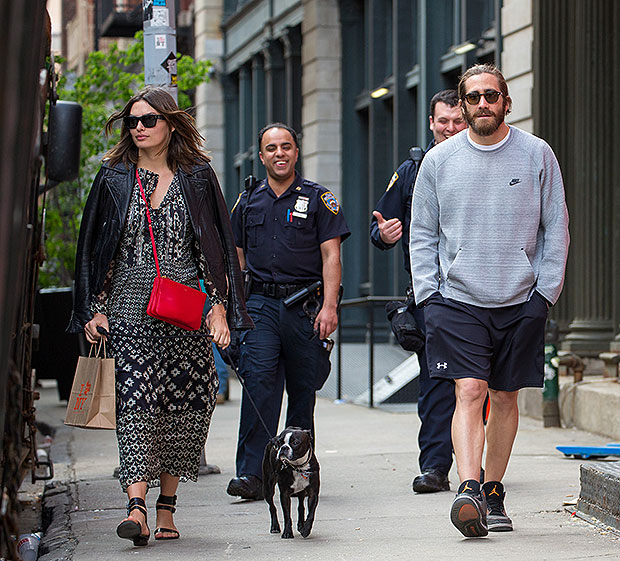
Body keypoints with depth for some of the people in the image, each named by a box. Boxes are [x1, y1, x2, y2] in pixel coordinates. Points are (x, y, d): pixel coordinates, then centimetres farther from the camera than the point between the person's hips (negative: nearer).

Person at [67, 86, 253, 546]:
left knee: (183, 406, 0)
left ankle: (167, 508, 10)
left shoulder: (197, 177, 8)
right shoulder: (114, 179, 9)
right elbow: (95, 249, 12)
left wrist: (219, 307, 0)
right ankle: (136, 506, -21)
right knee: (136, 403, -13)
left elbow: (217, 248, 8)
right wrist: (94, 310, 4)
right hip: (130, 311, 0)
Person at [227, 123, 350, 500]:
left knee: (303, 391, 4)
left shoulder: (318, 199, 5)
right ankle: (251, 474, -16)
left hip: (305, 306, -1)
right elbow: (237, 259, 19)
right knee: (258, 383, -12)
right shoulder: (248, 202, 14)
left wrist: (329, 306, -10)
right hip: (260, 303, 1)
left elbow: (331, 256, 0)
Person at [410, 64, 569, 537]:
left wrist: (545, 291, -1)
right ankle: (469, 489, -23)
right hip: (458, 301, -1)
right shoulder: (439, 161, 5)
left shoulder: (537, 155, 2)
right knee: (470, 391, -14)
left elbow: (556, 228, 6)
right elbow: (423, 233, 10)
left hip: (521, 302, 1)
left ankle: (494, 490, 19)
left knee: (505, 396, 7)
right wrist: (428, 294, 0)